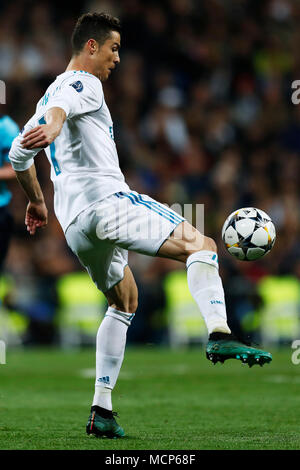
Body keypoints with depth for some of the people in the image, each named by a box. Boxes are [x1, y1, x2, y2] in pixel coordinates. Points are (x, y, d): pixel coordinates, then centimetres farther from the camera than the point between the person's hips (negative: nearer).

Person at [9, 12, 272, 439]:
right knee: (200, 244, -14)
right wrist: (52, 128, -47)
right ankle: (219, 335, -39)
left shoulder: (46, 96, 27)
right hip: (106, 200, -9)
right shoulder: (83, 83, -1)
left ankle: (102, 412, 14)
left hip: (75, 225, 9)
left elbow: (18, 154, 34)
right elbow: (60, 105, -25)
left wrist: (36, 201, 47)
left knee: (123, 303, 22)